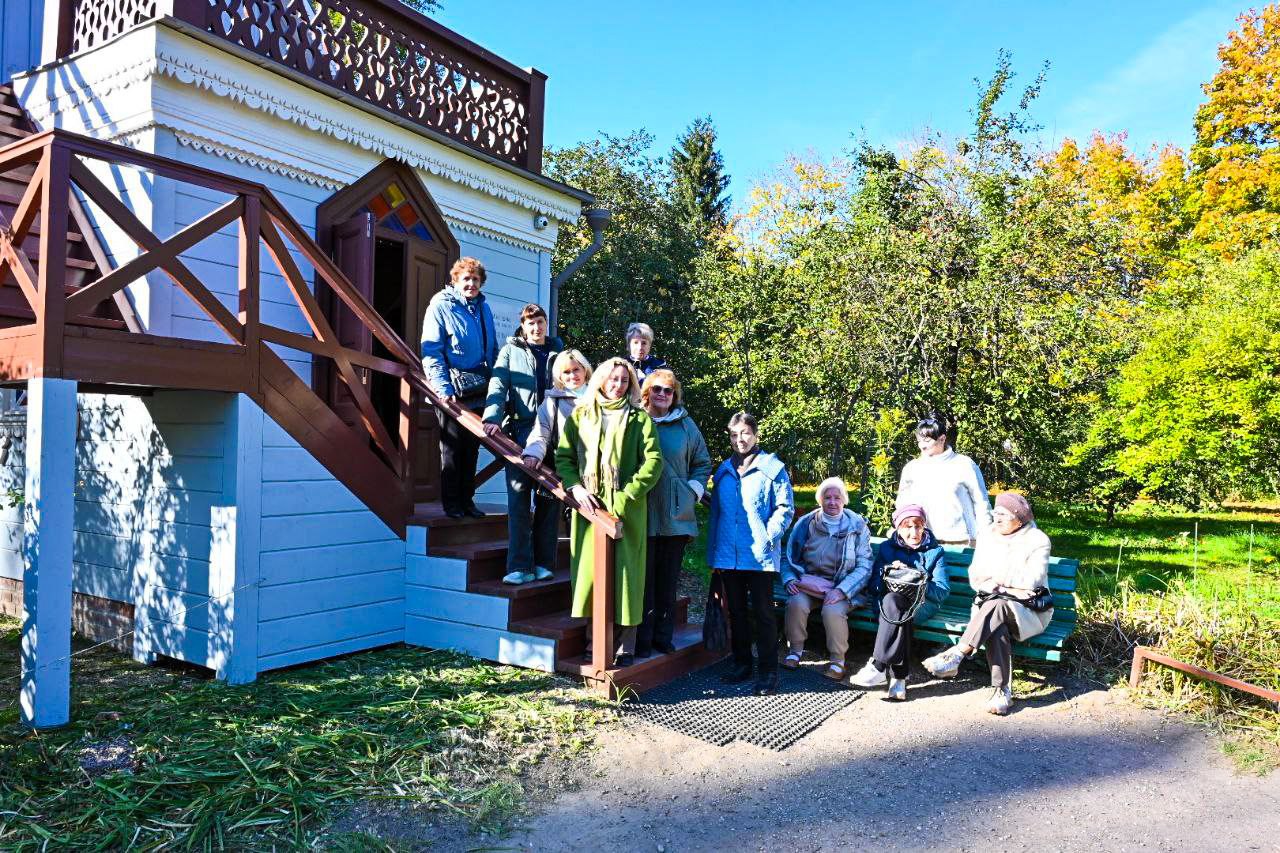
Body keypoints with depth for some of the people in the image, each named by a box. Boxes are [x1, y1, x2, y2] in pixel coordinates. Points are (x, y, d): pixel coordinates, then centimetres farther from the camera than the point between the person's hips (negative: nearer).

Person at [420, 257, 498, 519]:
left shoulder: (483, 308, 13)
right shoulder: (441, 306, -6)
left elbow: (493, 350, 19)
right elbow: (431, 351, -12)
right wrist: (443, 388, -20)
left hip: (480, 391, 6)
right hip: (453, 392, -6)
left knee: (472, 448, 12)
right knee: (452, 448, 3)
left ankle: (467, 500, 22)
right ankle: (451, 502, 13)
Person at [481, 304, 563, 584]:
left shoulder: (557, 351, 15)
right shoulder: (510, 351, 9)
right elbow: (498, 386, -3)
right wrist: (493, 418, -20)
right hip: (519, 432, -2)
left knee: (548, 499, 4)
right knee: (519, 499, -6)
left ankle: (544, 563, 12)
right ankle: (520, 566, -4)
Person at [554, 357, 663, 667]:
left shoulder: (640, 418, 6)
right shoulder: (580, 416, 12)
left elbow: (654, 461, -3)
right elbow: (563, 456, 9)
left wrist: (628, 495, -12)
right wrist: (575, 487, -8)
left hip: (627, 510, -2)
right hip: (590, 505, 2)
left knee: (625, 572, -1)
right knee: (589, 572, 1)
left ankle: (625, 646, 7)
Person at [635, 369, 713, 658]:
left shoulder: (686, 425, 9)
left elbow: (703, 463, 17)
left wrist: (694, 491, 7)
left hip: (677, 515, 2)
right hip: (643, 514, -2)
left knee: (669, 580, 9)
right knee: (644, 579, 0)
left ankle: (664, 637, 21)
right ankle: (643, 640, 11)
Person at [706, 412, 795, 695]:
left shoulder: (772, 468, -4)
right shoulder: (723, 470, 11)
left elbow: (785, 509, -6)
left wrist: (768, 538, -16)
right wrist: (713, 552, 13)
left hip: (760, 557, -5)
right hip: (728, 556, 5)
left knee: (763, 613, 1)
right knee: (736, 612, 15)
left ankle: (769, 671, 10)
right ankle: (742, 664, 28)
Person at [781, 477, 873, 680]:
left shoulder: (857, 526, -2)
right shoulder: (805, 523, 5)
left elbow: (864, 567, -6)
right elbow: (788, 557, 11)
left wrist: (841, 590, -19)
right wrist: (789, 580, -9)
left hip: (844, 586, -2)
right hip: (809, 582, 2)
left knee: (833, 611, -32)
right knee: (796, 603, -29)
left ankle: (838, 660, -9)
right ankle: (795, 650, -5)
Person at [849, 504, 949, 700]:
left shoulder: (935, 551, 12)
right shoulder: (886, 548, 17)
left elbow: (943, 591, 0)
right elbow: (875, 583, 9)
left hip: (922, 604, -1)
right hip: (889, 601, 1)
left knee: (893, 601, -36)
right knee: (897, 610, -37)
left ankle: (878, 666, -39)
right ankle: (898, 676, -40)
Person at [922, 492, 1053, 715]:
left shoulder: (1037, 540, -3)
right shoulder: (987, 536, 10)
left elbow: (1030, 581, -15)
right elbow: (976, 579, 2)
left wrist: (994, 579, -7)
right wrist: (1008, 589, -12)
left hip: (1029, 611, -3)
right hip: (991, 605, 3)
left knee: (997, 605, -36)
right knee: (996, 627, -34)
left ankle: (955, 655, -44)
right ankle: (1002, 690, -34)